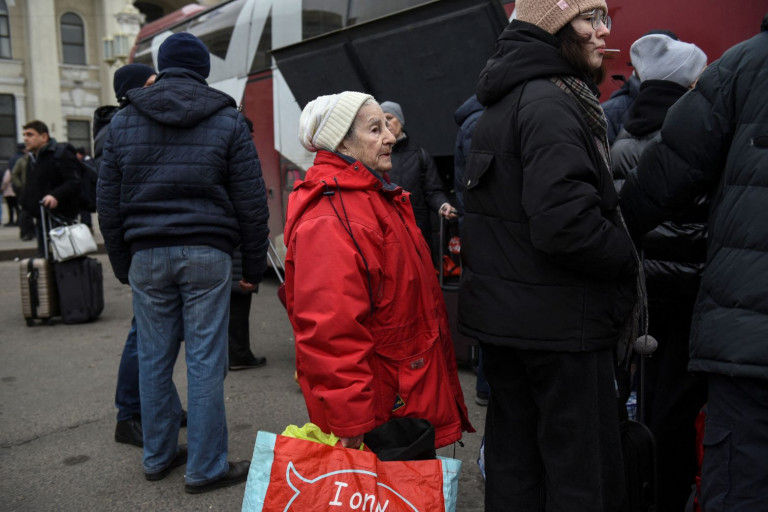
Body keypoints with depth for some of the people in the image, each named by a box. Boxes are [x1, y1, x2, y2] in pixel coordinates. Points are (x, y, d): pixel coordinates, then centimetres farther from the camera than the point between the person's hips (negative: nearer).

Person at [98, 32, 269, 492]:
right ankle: (206, 468, 10)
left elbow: (109, 202, 10)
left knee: (154, 359, 12)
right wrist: (254, 266, 5)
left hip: (147, 255, 3)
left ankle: (159, 455, 27)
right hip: (207, 255, -2)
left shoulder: (123, 121, 9)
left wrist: (122, 262, 18)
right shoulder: (228, 121, 2)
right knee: (205, 361, 1)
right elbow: (251, 203, -1)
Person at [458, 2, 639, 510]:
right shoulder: (551, 103, -17)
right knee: (584, 469, 4)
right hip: (560, 320, -9)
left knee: (512, 456, 18)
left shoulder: (504, 102, 14)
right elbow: (564, 224, -27)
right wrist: (628, 256, -10)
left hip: (503, 312, 10)